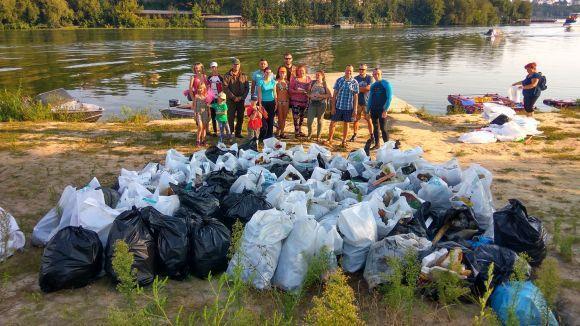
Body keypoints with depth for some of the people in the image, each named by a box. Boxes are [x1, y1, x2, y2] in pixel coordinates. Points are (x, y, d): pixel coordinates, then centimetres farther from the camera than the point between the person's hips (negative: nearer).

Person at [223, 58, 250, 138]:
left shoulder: (244, 76, 10)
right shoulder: (227, 76, 0)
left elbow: (247, 88, 7)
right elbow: (225, 88, -7)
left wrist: (242, 97, -8)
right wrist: (233, 97, -13)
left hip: (241, 100, 3)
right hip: (231, 100, -3)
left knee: (240, 118, 7)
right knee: (231, 118, -3)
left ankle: (238, 133, 17)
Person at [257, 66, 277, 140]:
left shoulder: (273, 81, 8)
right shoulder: (261, 82, -3)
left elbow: (274, 92, 10)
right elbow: (259, 93, -4)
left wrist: (276, 103, 7)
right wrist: (260, 104, -9)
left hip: (271, 102, 4)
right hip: (264, 102, -3)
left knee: (271, 119, 5)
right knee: (264, 119, -8)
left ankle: (270, 135, 15)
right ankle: (263, 136, 3)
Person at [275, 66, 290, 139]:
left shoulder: (287, 82, 9)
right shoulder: (276, 82, -5)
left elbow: (289, 92, 13)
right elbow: (275, 92, -7)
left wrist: (289, 102, 8)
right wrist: (276, 102, -13)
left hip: (286, 101, 5)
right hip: (279, 101, -5)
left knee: (284, 118, 9)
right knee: (280, 118, -1)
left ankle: (282, 132, 18)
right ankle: (278, 133, 8)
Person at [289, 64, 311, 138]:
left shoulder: (308, 79, 7)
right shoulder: (294, 79, -5)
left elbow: (311, 89, 14)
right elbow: (290, 89, -7)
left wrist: (308, 92, -7)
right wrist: (297, 91, -20)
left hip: (305, 101, 4)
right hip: (295, 101, -4)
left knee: (302, 116, 14)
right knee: (296, 117, -7)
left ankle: (300, 130, 28)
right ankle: (296, 131, 4)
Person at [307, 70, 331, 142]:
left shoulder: (324, 84, 1)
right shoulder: (313, 83, 7)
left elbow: (329, 94, -4)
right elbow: (308, 92, 12)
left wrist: (321, 96, -15)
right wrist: (310, 95, -10)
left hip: (321, 103, -1)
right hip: (313, 103, 2)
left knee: (319, 120, 7)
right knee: (309, 121, -6)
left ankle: (318, 136, 21)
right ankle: (309, 133, 21)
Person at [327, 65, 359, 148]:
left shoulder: (355, 82, -1)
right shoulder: (339, 80, 0)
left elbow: (355, 96, 1)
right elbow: (335, 94, 2)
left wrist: (355, 109, -3)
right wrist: (333, 106, -3)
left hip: (349, 107, 0)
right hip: (338, 106, 0)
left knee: (346, 123, 10)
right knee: (333, 122, 2)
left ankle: (344, 141, 22)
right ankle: (330, 140, 14)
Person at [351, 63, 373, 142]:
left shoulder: (369, 78, 2)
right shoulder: (355, 78, 7)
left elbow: (369, 88, -10)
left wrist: (359, 89, -5)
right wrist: (364, 89, -8)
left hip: (367, 102, -2)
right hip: (357, 102, 2)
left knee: (369, 120, -1)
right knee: (355, 119, 5)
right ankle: (355, 135, 18)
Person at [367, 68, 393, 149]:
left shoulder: (386, 84, -5)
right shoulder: (373, 85, 12)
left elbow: (389, 98, -10)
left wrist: (385, 110, -16)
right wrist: (368, 110, 13)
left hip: (382, 110, -6)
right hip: (373, 110, 6)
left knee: (383, 128, -6)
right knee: (375, 127, 10)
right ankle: (376, 144, 20)